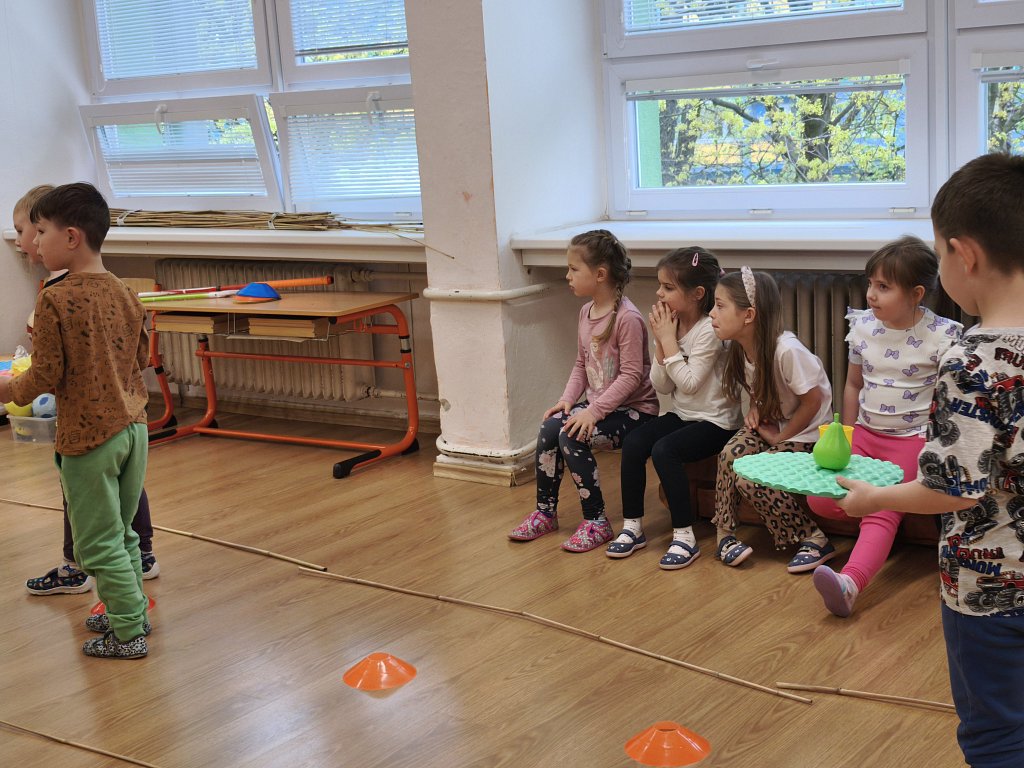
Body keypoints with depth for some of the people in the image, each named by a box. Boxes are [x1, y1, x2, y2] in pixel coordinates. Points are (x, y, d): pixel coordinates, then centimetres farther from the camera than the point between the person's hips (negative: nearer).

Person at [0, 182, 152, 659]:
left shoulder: (55, 301, -17)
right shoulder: (125, 295, 2)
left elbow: (44, 378, -15)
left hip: (87, 438, -7)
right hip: (133, 427, 7)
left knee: (99, 543, 6)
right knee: (122, 533, 20)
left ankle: (128, 633, 12)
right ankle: (129, 613, 31)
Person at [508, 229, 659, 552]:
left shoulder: (627, 317, -20)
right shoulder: (586, 312, 7)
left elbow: (631, 375, -22)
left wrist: (594, 411, -26)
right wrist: (567, 400, -1)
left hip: (634, 408, -8)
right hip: (598, 404, 8)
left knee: (573, 437, -25)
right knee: (549, 427, -12)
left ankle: (596, 522, -12)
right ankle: (545, 512, 3)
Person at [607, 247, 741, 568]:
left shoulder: (709, 330, -16)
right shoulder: (670, 325, 4)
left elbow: (690, 383, -23)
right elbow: (662, 386, 2)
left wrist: (669, 341, -19)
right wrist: (660, 342, -10)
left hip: (715, 421, -7)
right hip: (682, 415, 7)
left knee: (664, 450, -28)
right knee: (633, 442, -14)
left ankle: (685, 536, -20)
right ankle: (632, 526, -5)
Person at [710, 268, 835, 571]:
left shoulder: (786, 350, -29)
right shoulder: (742, 347, -3)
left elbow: (812, 401, -20)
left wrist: (780, 437, -14)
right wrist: (754, 409, -7)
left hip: (803, 432, -7)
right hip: (770, 422, 7)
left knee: (751, 481, -22)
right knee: (729, 455, -19)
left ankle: (815, 540, -8)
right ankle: (724, 534, -7)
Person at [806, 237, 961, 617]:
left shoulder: (942, 335, -11)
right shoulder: (862, 325, 2)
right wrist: (847, 440, 12)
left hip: (914, 438, -5)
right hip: (865, 432, 5)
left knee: (883, 510, -26)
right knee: (820, 500, -14)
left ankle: (850, 582, -42)